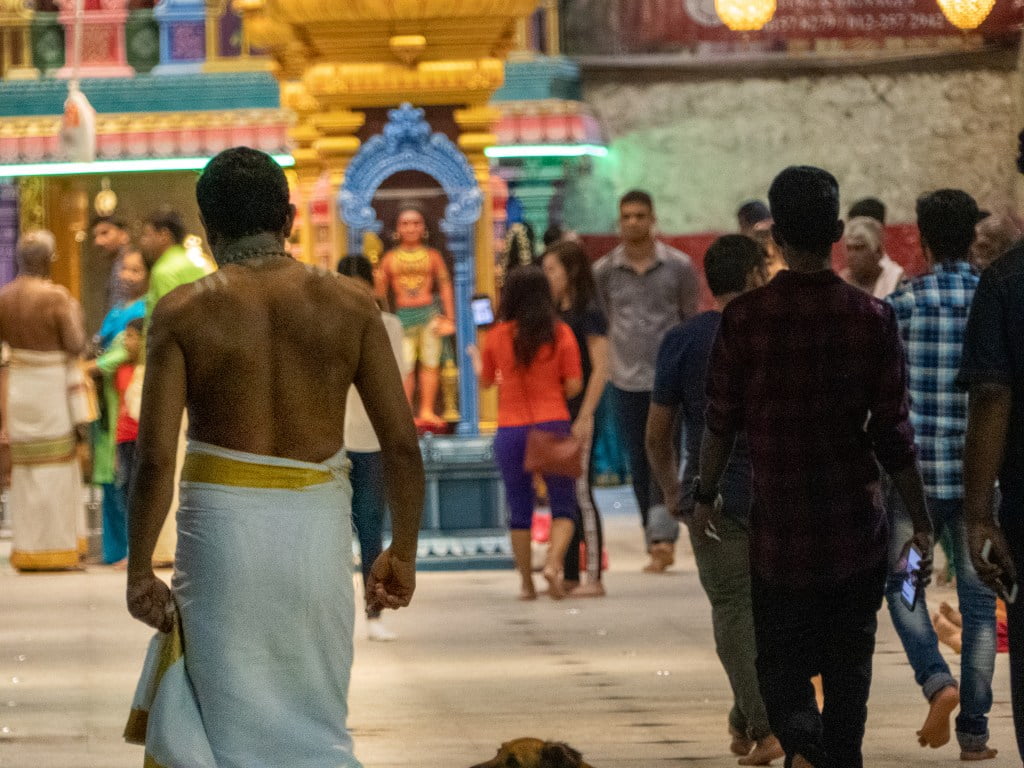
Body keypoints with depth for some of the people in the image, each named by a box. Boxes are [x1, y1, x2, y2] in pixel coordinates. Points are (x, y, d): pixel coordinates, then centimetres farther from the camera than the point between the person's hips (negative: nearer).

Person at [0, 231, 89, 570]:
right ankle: (55, 547, 5)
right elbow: (75, 345, -13)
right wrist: (75, 314, 2)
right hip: (53, 389, -5)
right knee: (56, 467, 3)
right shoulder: (56, 297, -16)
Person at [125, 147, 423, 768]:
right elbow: (403, 444, 0)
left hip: (222, 525, -2)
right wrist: (402, 552, 11)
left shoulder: (183, 313, -3)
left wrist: (139, 570, -1)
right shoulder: (349, 303, 2)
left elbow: (155, 457, -9)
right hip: (318, 527, 2)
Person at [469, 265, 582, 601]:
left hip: (511, 431, 1)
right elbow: (573, 386, -6)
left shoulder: (497, 337, -1)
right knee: (563, 506, 7)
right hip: (552, 425, -1)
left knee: (519, 510, 11)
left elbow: (485, 381, 15)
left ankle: (526, 582, 14)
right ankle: (553, 562, -17)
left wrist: (475, 358, 36)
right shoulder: (560, 333, -5)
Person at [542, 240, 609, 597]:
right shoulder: (557, 313, 14)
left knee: (581, 494, -7)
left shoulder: (588, 313, -10)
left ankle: (594, 578, -4)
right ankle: (569, 576, 15)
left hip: (579, 414, -9)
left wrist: (585, 417, -20)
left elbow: (600, 370, -15)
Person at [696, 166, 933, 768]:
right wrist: (922, 524, 4)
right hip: (857, 531, 1)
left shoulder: (744, 317, -8)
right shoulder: (872, 318, -7)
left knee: (782, 664, 7)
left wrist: (705, 495, 14)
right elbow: (895, 433, -5)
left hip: (778, 530, -1)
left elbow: (722, 421, -3)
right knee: (848, 669, 15)